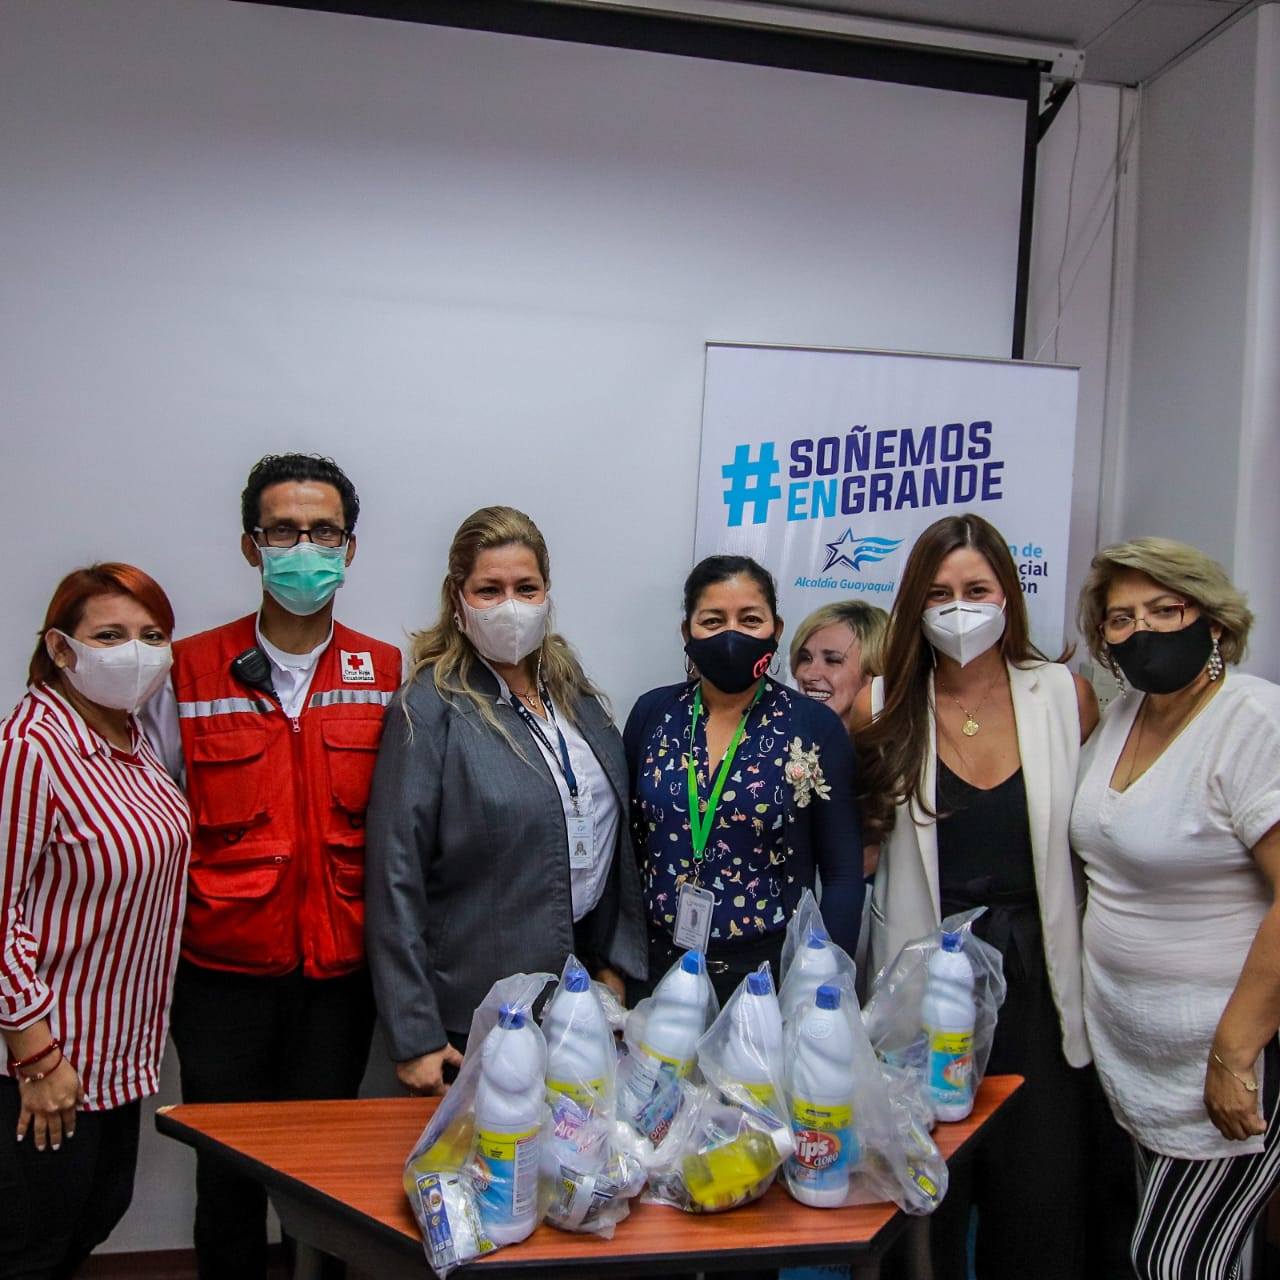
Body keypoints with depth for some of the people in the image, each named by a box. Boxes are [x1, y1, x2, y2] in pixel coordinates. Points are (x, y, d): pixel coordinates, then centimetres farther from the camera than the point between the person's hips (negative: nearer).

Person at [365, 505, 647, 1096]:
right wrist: (414, 1039, -15)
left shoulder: (574, 692, 5)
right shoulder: (431, 710, -14)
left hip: (583, 995, 6)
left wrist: (616, 962, 8)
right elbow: (397, 878, -15)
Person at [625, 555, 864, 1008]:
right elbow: (625, 850, 5)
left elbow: (843, 874, -5)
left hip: (773, 971, -2)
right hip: (659, 965, 2)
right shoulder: (652, 713, -1)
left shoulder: (814, 726, -8)